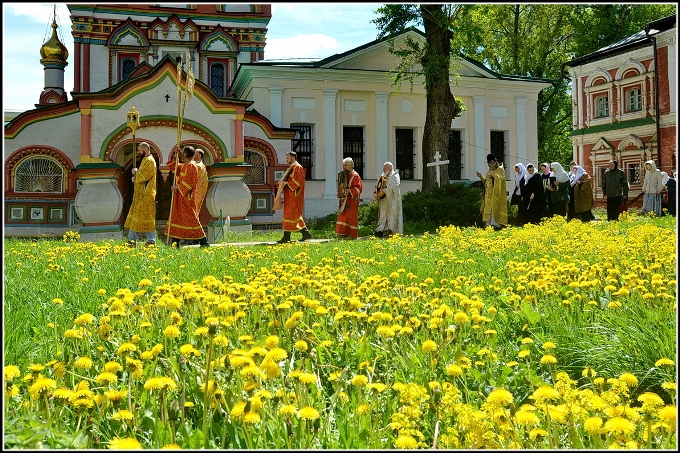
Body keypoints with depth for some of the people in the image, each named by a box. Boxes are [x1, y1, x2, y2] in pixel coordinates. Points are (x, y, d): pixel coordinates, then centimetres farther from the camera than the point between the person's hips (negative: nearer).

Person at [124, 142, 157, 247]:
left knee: (146, 218, -8)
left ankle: (151, 241, -3)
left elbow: (144, 175, -22)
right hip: (141, 195, 10)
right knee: (135, 216, 10)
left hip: (146, 195, -10)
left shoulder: (149, 161, -12)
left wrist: (135, 172, -5)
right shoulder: (145, 160, 20)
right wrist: (135, 178, 6)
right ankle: (132, 240, 14)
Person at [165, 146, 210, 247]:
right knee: (176, 217, 9)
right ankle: (175, 243, 14)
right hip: (180, 198, 10)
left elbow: (188, 182, -21)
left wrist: (177, 187, -14)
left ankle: (204, 242, -3)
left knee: (190, 219, -8)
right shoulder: (183, 166, 15)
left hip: (187, 198, -10)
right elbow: (172, 167, 26)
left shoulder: (191, 166, -13)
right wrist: (172, 154, 16)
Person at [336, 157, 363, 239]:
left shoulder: (355, 176, -7)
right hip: (344, 200, 7)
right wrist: (340, 193, 6)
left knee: (351, 217, -4)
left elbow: (359, 187, -13)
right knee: (342, 216, 4)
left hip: (352, 200, -7)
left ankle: (353, 235, 2)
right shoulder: (343, 175, 15)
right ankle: (343, 234, 8)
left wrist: (349, 191, -23)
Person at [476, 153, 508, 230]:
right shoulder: (490, 171, 21)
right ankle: (489, 224, 1)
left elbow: (502, 179, -15)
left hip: (496, 193, -7)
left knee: (494, 207, -14)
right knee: (488, 208, 1)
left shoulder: (500, 169, 0)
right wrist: (481, 176, 6)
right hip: (489, 194, 7)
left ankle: (496, 224, -16)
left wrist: (493, 175, -23)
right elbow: (486, 181, 22)